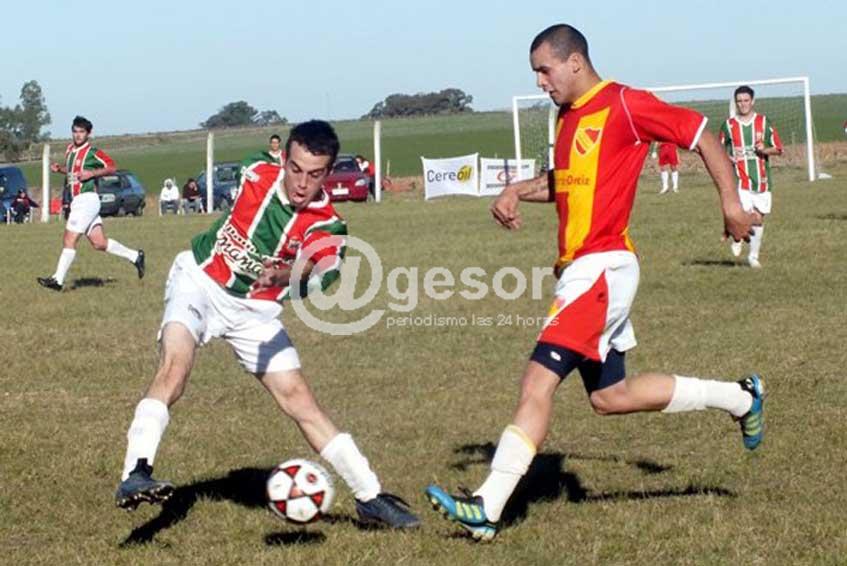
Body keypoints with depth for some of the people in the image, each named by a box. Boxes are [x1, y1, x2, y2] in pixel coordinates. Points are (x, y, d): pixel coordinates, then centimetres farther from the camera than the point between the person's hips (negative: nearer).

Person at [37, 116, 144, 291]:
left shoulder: (92, 152, -9)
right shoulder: (70, 150, 15)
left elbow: (112, 167, -8)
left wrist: (91, 173, -17)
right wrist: (59, 169, 10)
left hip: (87, 199, -9)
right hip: (77, 201, 9)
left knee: (69, 239, -10)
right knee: (99, 243, 9)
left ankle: (58, 280, -7)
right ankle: (135, 256, 20)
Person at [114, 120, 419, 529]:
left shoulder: (326, 226, -16)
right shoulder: (257, 177, -14)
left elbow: (322, 269, -39)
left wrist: (283, 274, -58)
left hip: (254, 310, 1)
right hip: (199, 282, -1)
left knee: (299, 399, -2)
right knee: (174, 367, -28)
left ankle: (369, 496, 6)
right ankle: (135, 474, -33)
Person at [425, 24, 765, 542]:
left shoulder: (624, 106, -10)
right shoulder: (568, 117, 17)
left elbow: (701, 134, -5)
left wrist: (730, 202, -9)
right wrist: (517, 191, 12)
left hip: (602, 267, -10)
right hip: (581, 270, 10)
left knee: (539, 380, -18)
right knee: (609, 397, 16)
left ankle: (487, 508, -20)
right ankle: (738, 397, 29)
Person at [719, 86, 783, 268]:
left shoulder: (764, 122, 4)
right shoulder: (729, 125, 3)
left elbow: (778, 149, 6)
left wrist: (765, 150, -13)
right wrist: (728, 159, -9)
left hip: (761, 178, 2)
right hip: (740, 178, -2)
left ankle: (754, 256, 23)